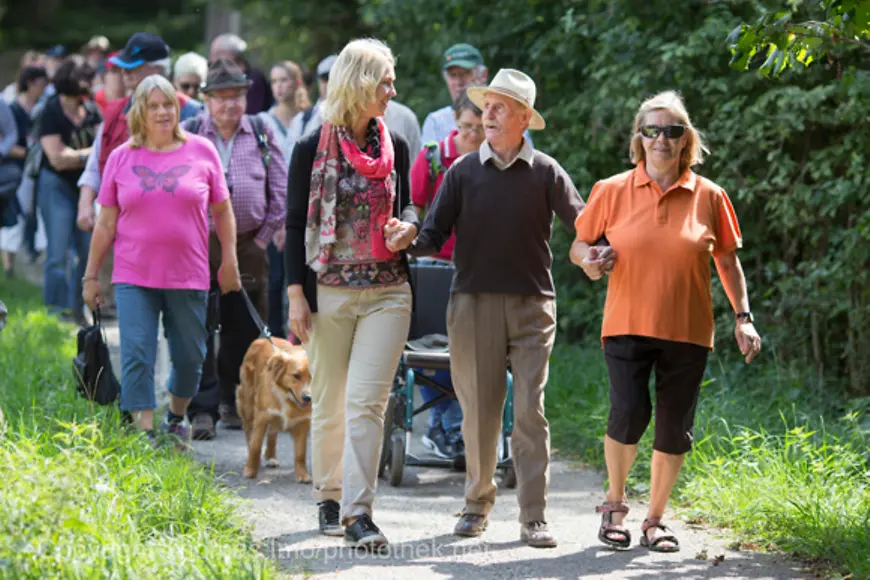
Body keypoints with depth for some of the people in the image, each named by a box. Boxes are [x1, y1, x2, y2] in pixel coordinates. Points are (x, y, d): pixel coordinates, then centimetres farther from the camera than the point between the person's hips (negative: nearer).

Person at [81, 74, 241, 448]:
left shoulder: (202, 151, 2)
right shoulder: (121, 158, 3)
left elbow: (222, 210, 8)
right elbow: (106, 222, 6)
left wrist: (229, 261, 5)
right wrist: (91, 275, 6)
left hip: (188, 276, 0)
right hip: (134, 277, 0)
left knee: (190, 357, 9)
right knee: (137, 357, -8)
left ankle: (176, 418, 33)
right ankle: (145, 434, -5)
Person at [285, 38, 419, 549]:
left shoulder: (394, 146, 7)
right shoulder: (313, 149, -2)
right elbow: (295, 224, -1)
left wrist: (407, 227, -5)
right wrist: (296, 294, -7)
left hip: (387, 291, 2)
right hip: (330, 291, -1)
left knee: (368, 401, -9)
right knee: (329, 403, 9)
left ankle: (358, 511, -11)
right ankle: (329, 497, 27)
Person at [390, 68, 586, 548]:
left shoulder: (545, 172, 5)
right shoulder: (463, 171, 7)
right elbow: (435, 235, 3)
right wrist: (410, 239, -18)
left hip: (532, 306, -1)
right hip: (473, 303, 1)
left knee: (530, 410, -5)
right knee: (479, 411, 4)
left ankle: (535, 517, -3)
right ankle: (478, 503, 19)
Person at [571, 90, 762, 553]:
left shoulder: (708, 196, 3)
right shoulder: (612, 191, 2)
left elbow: (727, 260, 10)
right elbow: (579, 244, 11)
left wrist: (743, 316, 2)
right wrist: (588, 261, -12)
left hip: (687, 331, 1)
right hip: (628, 324, -1)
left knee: (674, 428, 2)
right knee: (629, 413, -17)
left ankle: (655, 520, 19)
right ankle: (614, 504, 8)